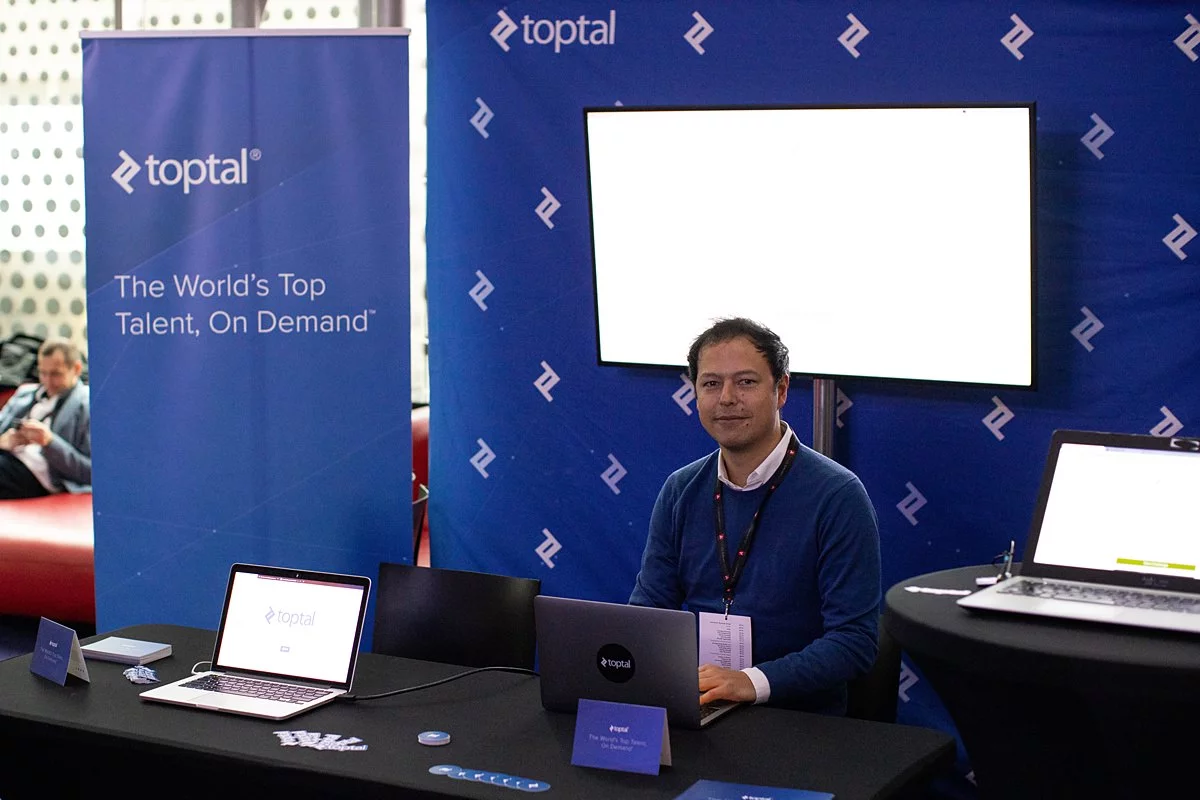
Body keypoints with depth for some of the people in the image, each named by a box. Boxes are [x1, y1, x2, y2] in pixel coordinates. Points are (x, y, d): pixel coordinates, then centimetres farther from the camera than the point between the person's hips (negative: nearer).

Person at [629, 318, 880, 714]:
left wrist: (753, 682, -25)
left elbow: (854, 640, -12)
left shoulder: (838, 496, -7)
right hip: (691, 709, 5)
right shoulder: (680, 491, 10)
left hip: (800, 718, -5)